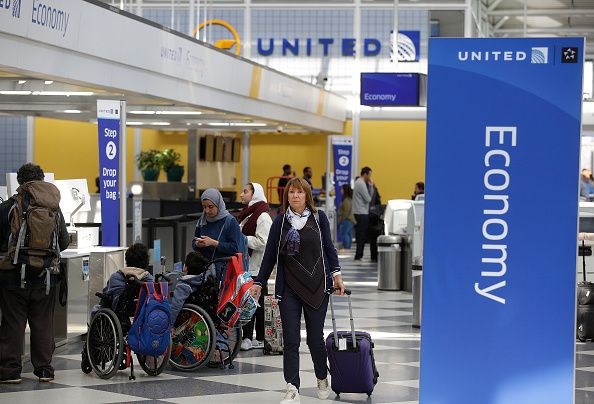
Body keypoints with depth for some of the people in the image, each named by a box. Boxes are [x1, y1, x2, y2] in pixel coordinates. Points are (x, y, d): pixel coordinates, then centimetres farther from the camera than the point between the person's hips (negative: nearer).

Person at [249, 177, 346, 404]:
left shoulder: (319, 218, 4)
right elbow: (270, 254, 6)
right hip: (289, 288, 0)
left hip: (316, 285, 0)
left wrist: (336, 275, 0)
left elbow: (329, 248, 9)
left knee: (315, 338, 4)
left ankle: (322, 379, 29)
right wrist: (259, 283, 3)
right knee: (291, 340, -4)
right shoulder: (280, 221, 4)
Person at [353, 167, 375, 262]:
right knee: (362, 235, -7)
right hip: (362, 213, -10)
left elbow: (370, 196, 17)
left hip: (358, 212, 10)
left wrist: (371, 186, 4)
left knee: (359, 235, 12)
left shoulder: (358, 182, 17)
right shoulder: (361, 184, -15)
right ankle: (358, 256, -7)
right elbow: (368, 199, -15)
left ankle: (358, 255, 15)